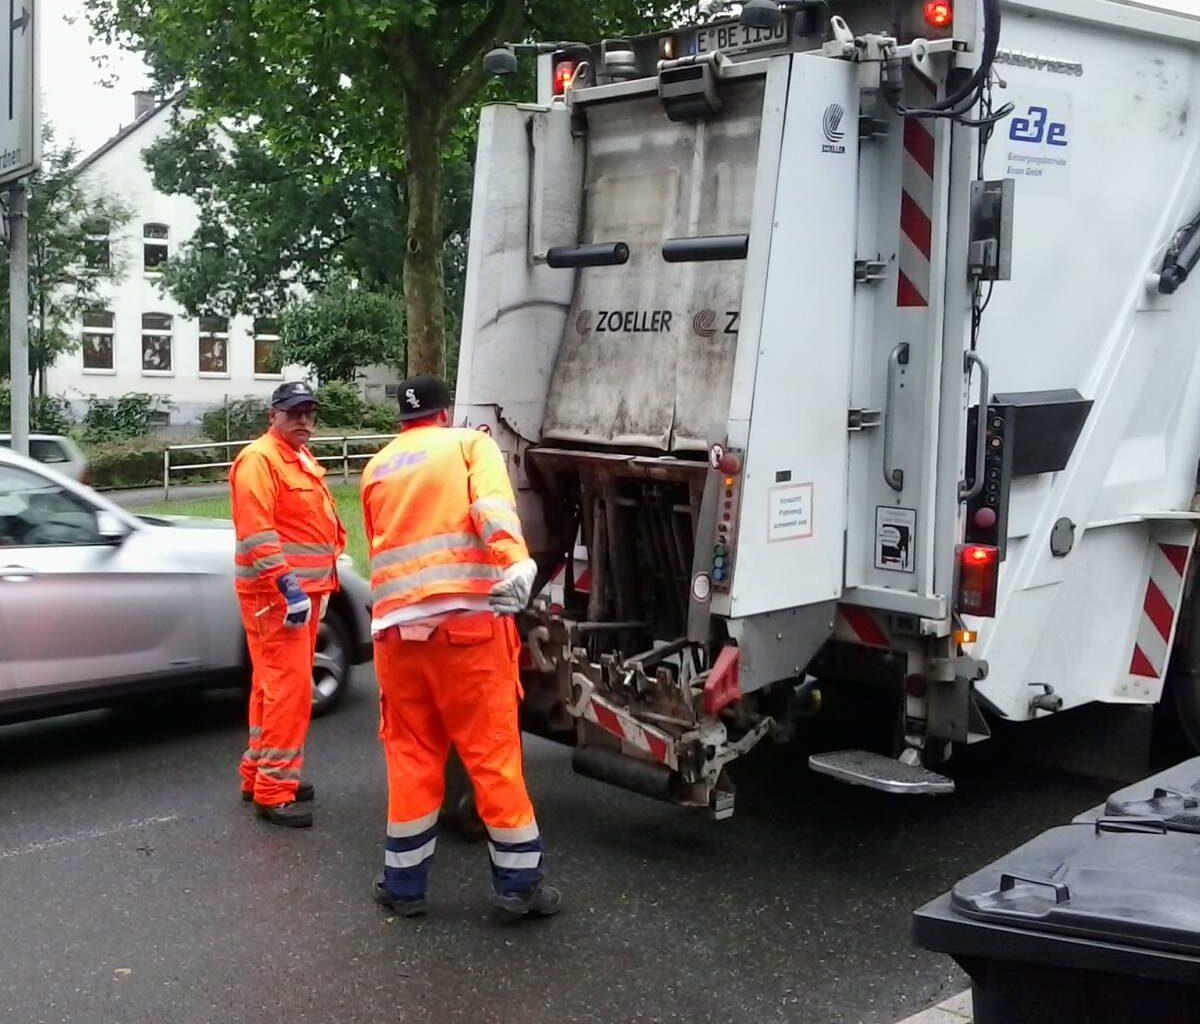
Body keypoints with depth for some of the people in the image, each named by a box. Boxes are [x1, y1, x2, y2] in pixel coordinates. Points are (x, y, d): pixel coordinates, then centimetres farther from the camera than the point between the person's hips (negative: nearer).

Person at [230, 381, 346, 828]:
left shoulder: (304, 461, 19)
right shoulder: (260, 459, -12)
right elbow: (256, 532, -21)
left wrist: (320, 585, 19)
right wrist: (287, 585, -26)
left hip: (305, 591, 10)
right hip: (275, 593, -10)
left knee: (274, 685, 15)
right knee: (289, 687, -12)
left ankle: (258, 772, 25)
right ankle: (274, 790, -8)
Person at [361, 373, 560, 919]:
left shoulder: (377, 468, 20)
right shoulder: (470, 443, 6)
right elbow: (492, 507, -14)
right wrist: (516, 565, -28)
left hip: (397, 626, 4)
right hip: (467, 621, -4)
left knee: (410, 756, 13)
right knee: (493, 752, 2)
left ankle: (403, 883, 18)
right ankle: (518, 883, 9)